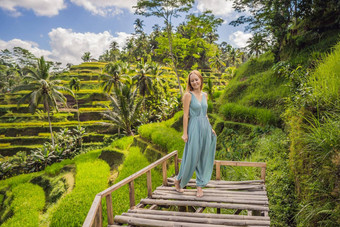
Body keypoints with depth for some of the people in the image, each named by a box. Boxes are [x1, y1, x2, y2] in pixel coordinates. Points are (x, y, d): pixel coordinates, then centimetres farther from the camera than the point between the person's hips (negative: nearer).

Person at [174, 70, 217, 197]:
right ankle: (179, 180, 23)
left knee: (204, 158, 9)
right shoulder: (188, 95, -6)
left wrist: (210, 128, 14)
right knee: (191, 157, -1)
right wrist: (185, 133, -13)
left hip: (205, 127, 6)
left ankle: (200, 186, 21)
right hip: (194, 128, -6)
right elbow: (185, 115, -10)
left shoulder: (204, 95, 12)